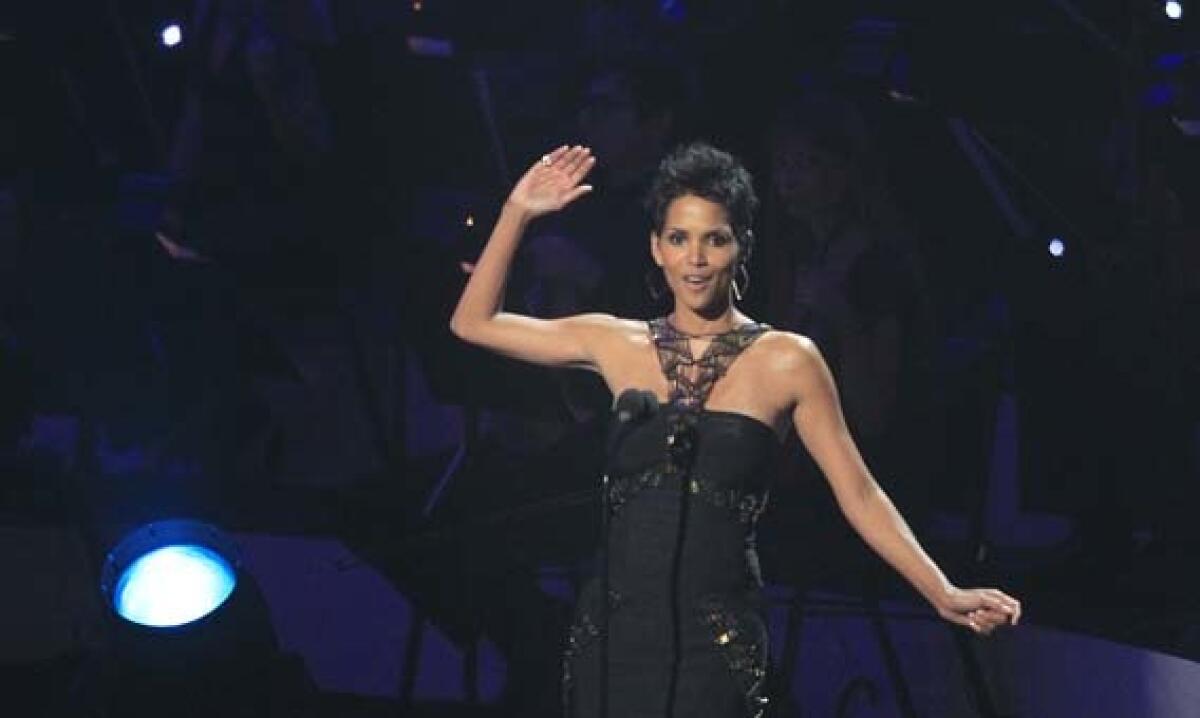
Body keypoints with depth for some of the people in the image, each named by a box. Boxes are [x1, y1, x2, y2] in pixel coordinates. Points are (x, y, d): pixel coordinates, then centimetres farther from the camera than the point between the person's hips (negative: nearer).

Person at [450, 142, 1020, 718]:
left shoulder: (785, 360, 0)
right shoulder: (620, 345, 8)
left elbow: (859, 495, -1)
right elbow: (473, 322, 14)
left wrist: (945, 595, -9)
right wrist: (518, 212, 7)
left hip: (715, 644, -3)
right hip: (612, 629, 3)